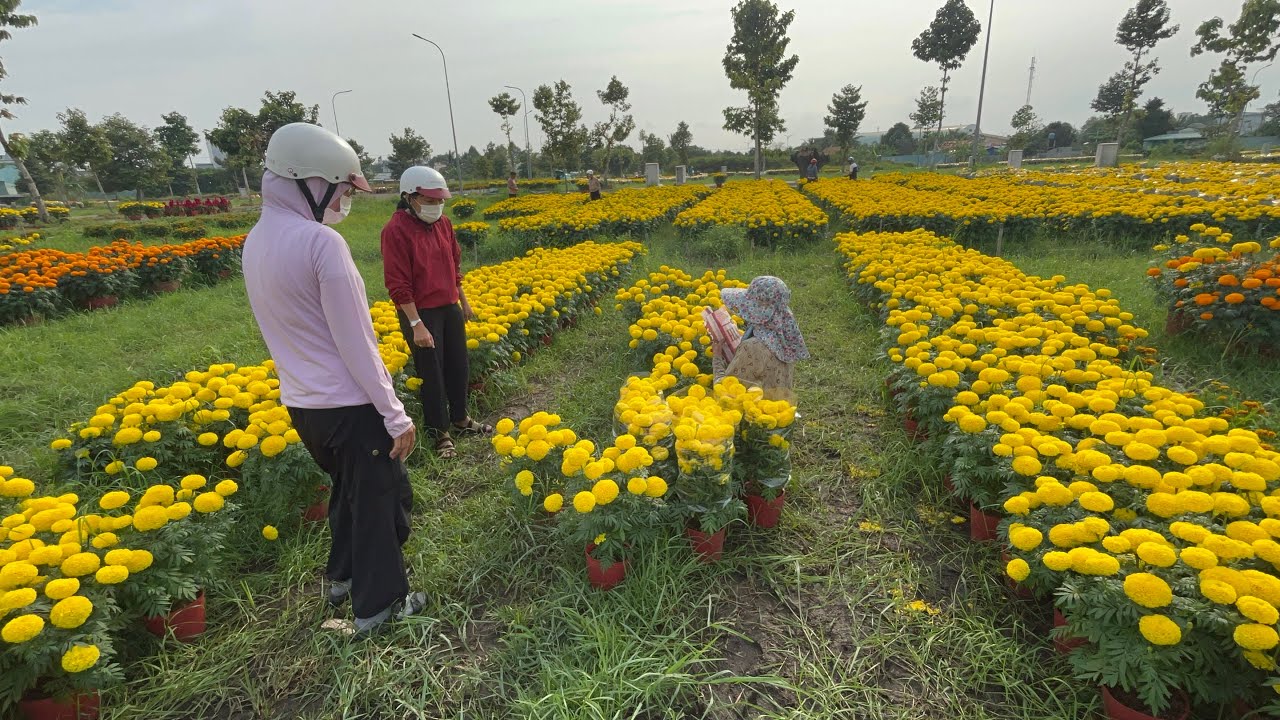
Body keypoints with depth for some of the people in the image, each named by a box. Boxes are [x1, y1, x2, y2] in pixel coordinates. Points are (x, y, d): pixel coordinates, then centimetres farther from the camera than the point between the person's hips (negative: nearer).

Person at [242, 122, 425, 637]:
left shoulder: (255, 242, 5)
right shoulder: (322, 243, -21)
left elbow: (290, 331, 12)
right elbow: (356, 344, -20)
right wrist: (396, 416, -16)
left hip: (300, 403, 8)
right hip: (350, 405, -8)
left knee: (347, 488, 27)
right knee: (380, 498, 10)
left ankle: (342, 577, 43)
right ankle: (378, 605, 25)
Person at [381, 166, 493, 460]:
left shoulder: (443, 223, 5)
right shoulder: (396, 230, -16)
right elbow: (398, 284, -19)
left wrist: (463, 301, 20)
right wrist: (417, 325, -21)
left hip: (450, 308, 7)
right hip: (420, 314, -7)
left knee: (458, 366, 17)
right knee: (431, 374, 4)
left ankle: (460, 418, 37)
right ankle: (441, 433, 20)